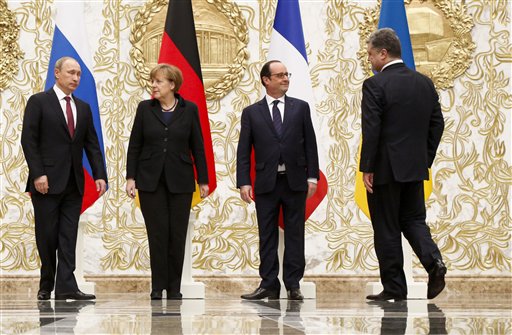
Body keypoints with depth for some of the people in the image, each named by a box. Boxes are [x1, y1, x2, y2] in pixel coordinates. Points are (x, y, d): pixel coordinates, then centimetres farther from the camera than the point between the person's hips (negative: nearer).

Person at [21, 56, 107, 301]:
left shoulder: (83, 108, 15)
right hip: (47, 180, -4)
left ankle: (66, 287, -6)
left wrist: (100, 175, 1)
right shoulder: (38, 102, -1)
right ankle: (46, 285, 14)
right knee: (47, 235, 0)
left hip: (73, 182, 5)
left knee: (68, 237, -2)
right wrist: (38, 174, -15)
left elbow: (92, 145, 13)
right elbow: (28, 140, -7)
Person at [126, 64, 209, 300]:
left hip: (180, 180, 0)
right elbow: (134, 145, 5)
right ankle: (158, 286, 5)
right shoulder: (145, 108, 3)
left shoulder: (189, 110, 2)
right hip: (151, 180, 0)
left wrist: (203, 180, 2)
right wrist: (131, 177, -2)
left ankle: (174, 287, 9)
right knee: (157, 233, -1)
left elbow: (197, 147, 4)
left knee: (177, 234, 1)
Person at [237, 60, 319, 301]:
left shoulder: (300, 107, 7)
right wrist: (244, 182, -6)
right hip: (266, 182, 0)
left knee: (295, 234, 3)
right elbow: (243, 151, 3)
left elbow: (310, 144, 6)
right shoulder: (252, 112, 5)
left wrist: (312, 176, -1)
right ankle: (269, 285, 7)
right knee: (267, 236, 3)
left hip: (295, 181, 0)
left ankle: (293, 285, 8)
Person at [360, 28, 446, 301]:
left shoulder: (374, 85, -12)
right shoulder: (424, 83, 7)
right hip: (415, 167, 6)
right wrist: (426, 159, 16)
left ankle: (394, 287, 8)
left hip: (385, 169, -6)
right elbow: (437, 124, 10)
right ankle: (434, 261, -8)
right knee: (413, 219, 16)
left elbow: (371, 130, -16)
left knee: (386, 228, 3)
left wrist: (367, 168, -11)